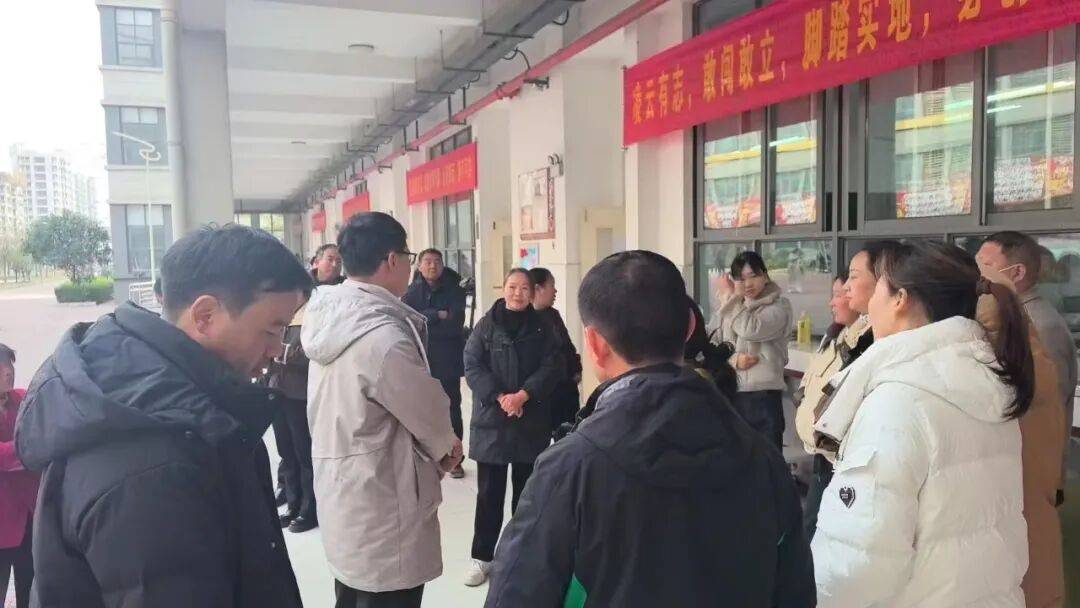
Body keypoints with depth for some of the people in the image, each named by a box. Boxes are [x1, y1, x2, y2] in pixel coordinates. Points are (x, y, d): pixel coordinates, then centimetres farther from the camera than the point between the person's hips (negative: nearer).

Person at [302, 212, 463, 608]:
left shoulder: (329, 319, 0)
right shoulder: (384, 335, -27)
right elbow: (428, 413, -15)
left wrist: (437, 445, 7)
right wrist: (447, 446, 7)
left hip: (341, 499, 9)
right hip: (382, 511, -9)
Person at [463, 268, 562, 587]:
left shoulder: (542, 328, 4)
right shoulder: (486, 325, 0)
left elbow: (551, 367, -3)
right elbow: (472, 365, -6)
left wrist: (523, 395, -17)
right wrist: (499, 397, -18)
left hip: (532, 422, 1)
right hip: (491, 421, -1)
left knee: (527, 490, 11)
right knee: (489, 492, 4)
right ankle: (482, 556, 15)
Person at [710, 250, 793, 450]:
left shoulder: (779, 306, -1)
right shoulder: (729, 307, 12)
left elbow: (750, 329, -18)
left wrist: (729, 297, -6)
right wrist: (733, 360, -12)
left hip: (763, 394, -4)